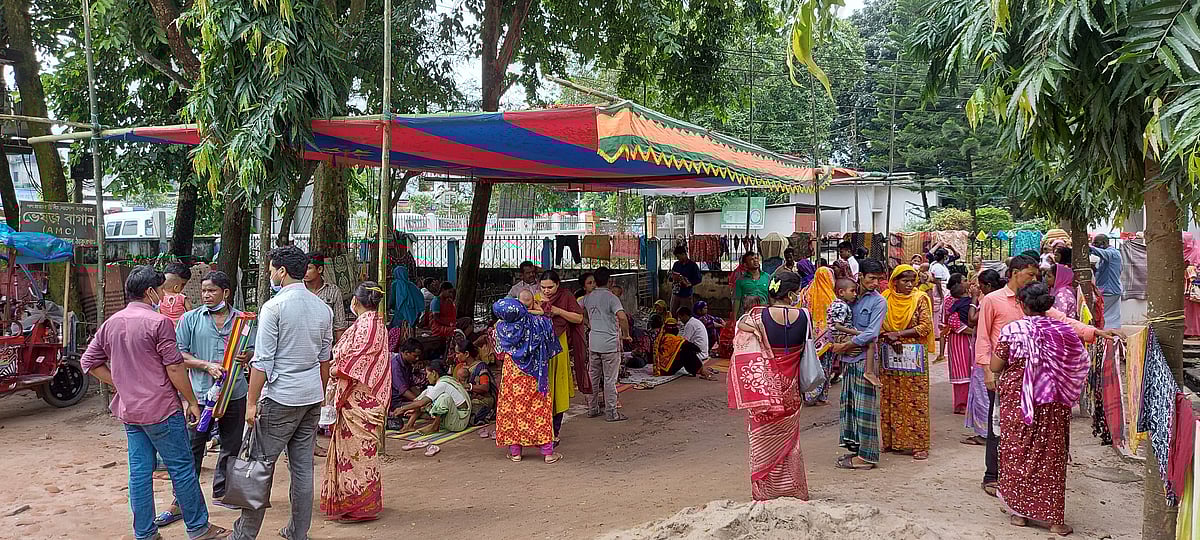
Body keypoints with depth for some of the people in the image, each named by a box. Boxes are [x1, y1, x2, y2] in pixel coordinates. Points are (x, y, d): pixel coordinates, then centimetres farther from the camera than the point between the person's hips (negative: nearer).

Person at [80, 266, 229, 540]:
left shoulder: (110, 324, 8)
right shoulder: (158, 322, -14)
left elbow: (89, 362, 12)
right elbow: (174, 368, -14)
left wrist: (122, 384, 14)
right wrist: (192, 401, -5)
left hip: (128, 411, 7)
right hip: (161, 409, -7)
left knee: (139, 471, 11)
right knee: (182, 467, 4)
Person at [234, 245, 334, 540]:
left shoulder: (274, 307, -12)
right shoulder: (323, 308, 8)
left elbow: (262, 361, -14)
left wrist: (252, 402, -9)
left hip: (280, 397, -6)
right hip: (313, 397, 6)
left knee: (261, 463, 3)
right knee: (303, 466, 11)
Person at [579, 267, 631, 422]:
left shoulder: (588, 297, 5)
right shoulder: (611, 297, -13)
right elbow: (622, 317, -26)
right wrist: (626, 334, -12)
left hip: (593, 343, 5)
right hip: (610, 343, -5)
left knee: (593, 377, 15)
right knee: (610, 379, 1)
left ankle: (592, 409, 23)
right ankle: (611, 413, 5)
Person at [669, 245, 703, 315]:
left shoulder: (693, 265, -5)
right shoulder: (676, 264, 11)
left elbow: (698, 279, -6)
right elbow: (669, 276, 17)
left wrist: (689, 283, -21)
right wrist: (672, 276, -7)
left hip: (686, 295, -5)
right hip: (675, 293, 5)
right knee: (672, 314, 5)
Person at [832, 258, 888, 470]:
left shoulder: (878, 301, -6)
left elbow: (871, 333, -16)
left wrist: (845, 345, -11)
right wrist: (838, 345, -4)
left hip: (865, 358, -6)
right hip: (848, 358, 6)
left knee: (865, 407, -2)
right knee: (849, 404, 11)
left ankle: (867, 455, 3)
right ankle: (854, 447, 21)